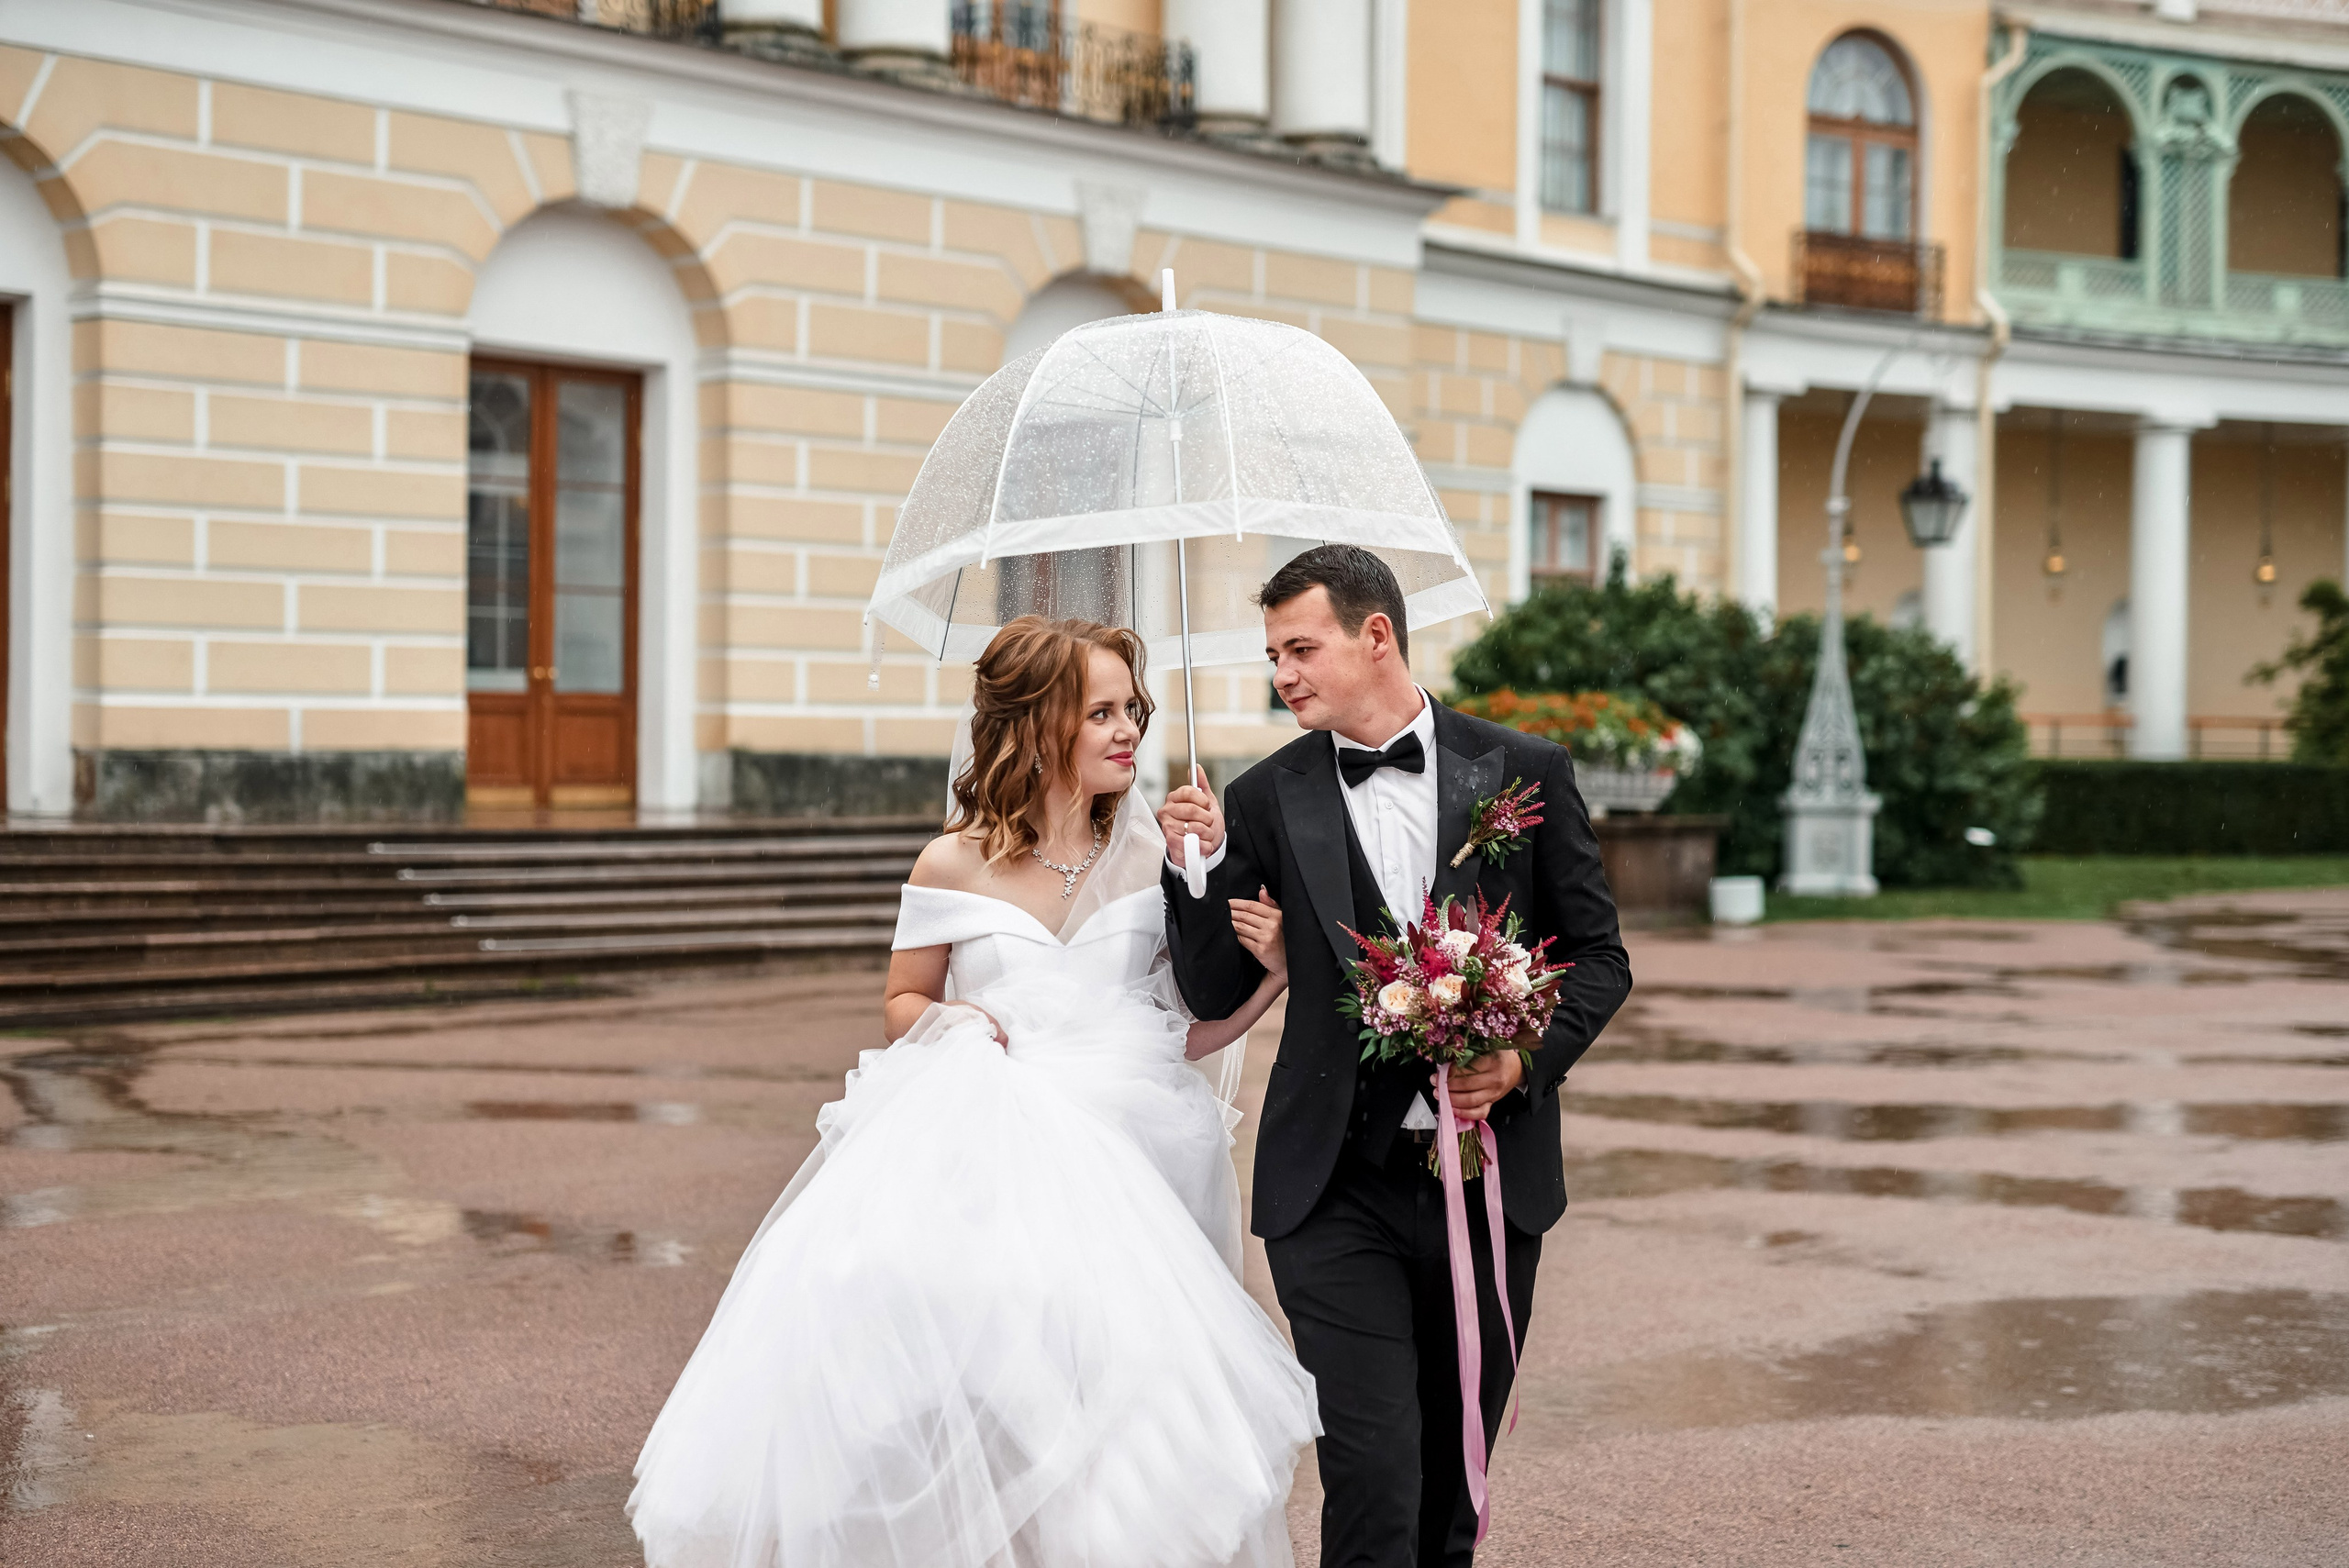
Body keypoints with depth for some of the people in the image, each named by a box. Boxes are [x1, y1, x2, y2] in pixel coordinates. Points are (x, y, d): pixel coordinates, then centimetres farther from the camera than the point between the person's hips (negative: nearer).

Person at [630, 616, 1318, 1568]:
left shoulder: (1156, 860, 6)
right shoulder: (955, 865, 3)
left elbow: (1187, 1034, 10)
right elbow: (903, 1004, 16)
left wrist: (1269, 974, -6)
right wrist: (953, 1024, -5)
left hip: (1112, 1167, 1)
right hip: (975, 1158, -1)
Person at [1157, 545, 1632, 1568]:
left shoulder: (1525, 772, 2)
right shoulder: (1265, 799, 2)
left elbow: (1599, 956, 7)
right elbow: (1215, 994, 4)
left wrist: (1525, 1058, -10)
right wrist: (1199, 867, -11)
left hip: (1492, 1174, 1)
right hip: (1340, 1188, -1)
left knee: (1455, 1472, 13)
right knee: (1373, 1474, -11)